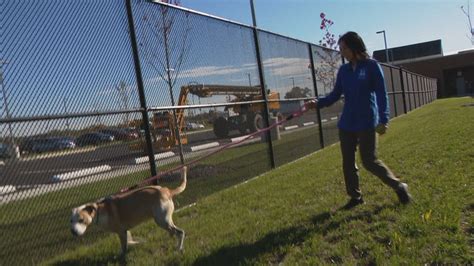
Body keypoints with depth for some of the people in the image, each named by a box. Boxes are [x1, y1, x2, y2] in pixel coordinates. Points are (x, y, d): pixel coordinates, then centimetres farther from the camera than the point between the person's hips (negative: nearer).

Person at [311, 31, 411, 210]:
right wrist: (319, 103, -9)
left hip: (367, 121, -5)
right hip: (346, 123, 6)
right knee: (347, 162, 7)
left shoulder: (372, 66, -5)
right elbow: (336, 94, 9)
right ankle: (355, 196, 23)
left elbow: (381, 94, -8)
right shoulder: (343, 70, 9)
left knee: (369, 161, -5)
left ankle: (399, 187, 17)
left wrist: (383, 120, -17)